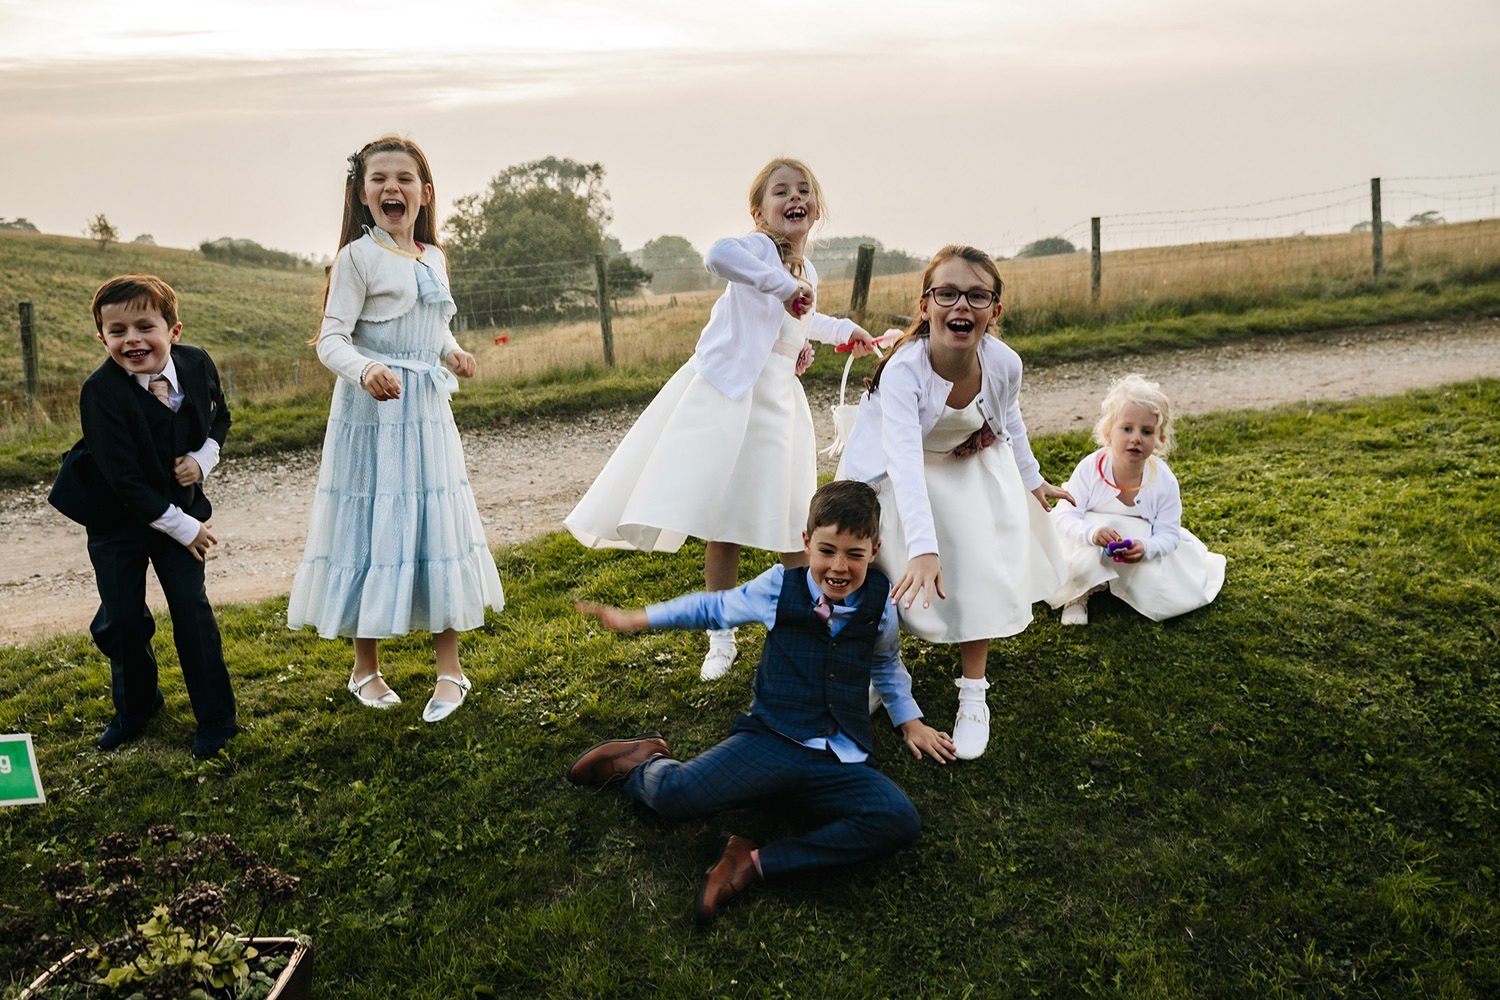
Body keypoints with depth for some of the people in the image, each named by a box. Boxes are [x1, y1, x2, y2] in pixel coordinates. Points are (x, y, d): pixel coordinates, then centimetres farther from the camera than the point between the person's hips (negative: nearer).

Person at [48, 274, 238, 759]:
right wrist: (183, 528, -19)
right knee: (122, 619, 4)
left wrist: (202, 459, -9)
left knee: (191, 608, -2)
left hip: (181, 507, 2)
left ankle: (215, 718, 10)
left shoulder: (198, 364, -12)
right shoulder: (101, 392, -25)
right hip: (116, 516, -2)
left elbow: (219, 417, 10)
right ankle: (136, 706, 30)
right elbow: (126, 480, -23)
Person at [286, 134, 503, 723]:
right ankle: (365, 668, 19)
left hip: (426, 409, 6)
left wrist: (452, 351, 1)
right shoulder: (358, 256, -8)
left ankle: (449, 668, 18)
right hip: (371, 409, -5)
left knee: (437, 526, 7)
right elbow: (331, 340, -12)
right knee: (371, 528, 1)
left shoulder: (433, 259, 11)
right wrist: (365, 371, -32)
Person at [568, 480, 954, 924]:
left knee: (900, 821, -29)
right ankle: (646, 762, 11)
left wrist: (910, 721, 24)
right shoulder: (779, 587, 2)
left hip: (841, 762, 2)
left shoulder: (879, 603, 6)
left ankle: (758, 863, -23)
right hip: (771, 740, -2)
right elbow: (713, 607, 18)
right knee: (676, 793, -29)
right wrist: (634, 619, 20)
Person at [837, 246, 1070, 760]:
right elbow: (904, 461, -51)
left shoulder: (1004, 363, -25)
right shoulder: (903, 369, -39)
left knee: (980, 574, -8)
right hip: (906, 477, -2)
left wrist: (1032, 479, 14)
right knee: (891, 580, -3)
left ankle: (973, 697, 8)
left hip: (974, 469, 3)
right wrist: (922, 547, -62)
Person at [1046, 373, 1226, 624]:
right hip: (1092, 545, -2)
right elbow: (1065, 516, -23)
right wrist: (1092, 533, -44)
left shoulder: (1164, 481, -16)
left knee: (1166, 602, -11)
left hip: (1142, 551, 3)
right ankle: (1077, 596, 0)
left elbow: (1168, 534, -14)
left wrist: (1146, 549, -37)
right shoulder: (1090, 469, -20)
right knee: (1082, 567, -35)